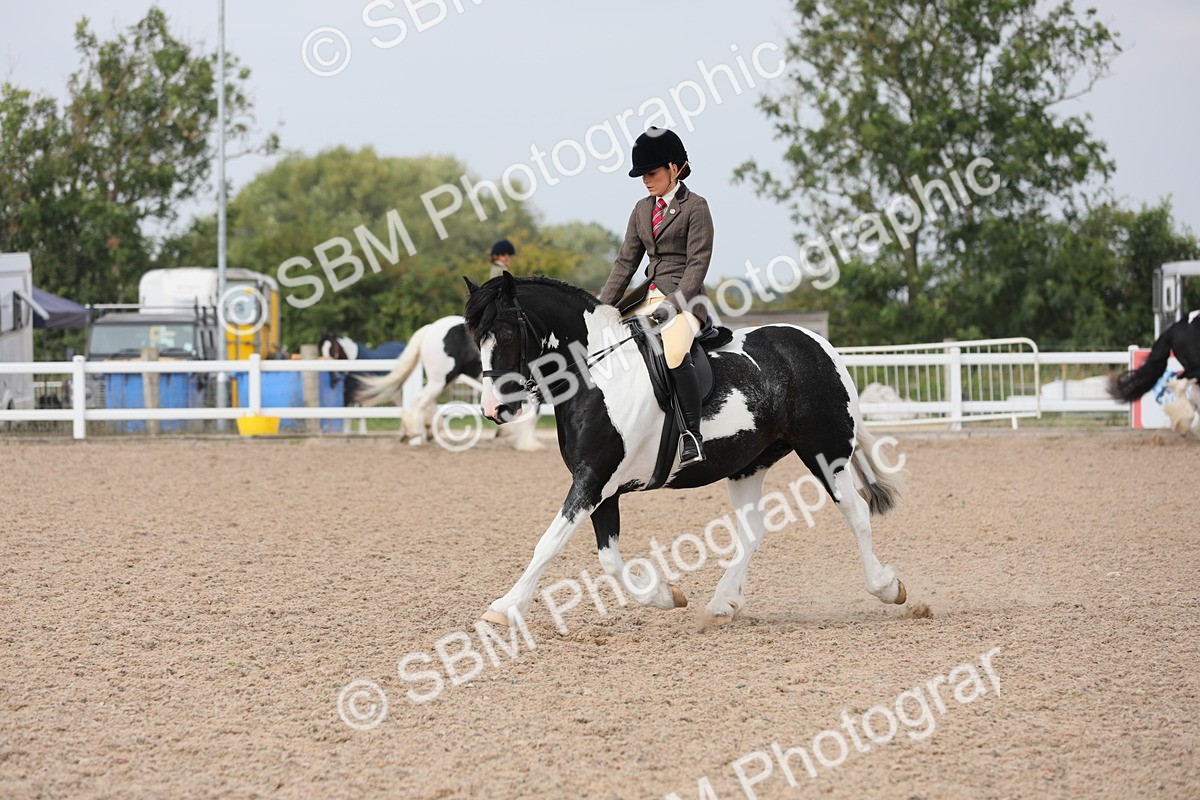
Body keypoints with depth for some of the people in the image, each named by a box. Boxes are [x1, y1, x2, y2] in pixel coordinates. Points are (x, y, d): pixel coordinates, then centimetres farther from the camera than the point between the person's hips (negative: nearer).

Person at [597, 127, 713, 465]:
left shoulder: (695, 207, -4)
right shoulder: (642, 209, 16)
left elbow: (698, 263, -11)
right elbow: (626, 261, 15)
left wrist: (673, 305, -21)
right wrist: (602, 306, 4)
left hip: (684, 297, -8)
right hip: (648, 295, 8)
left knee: (674, 353, -34)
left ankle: (693, 435, -27)